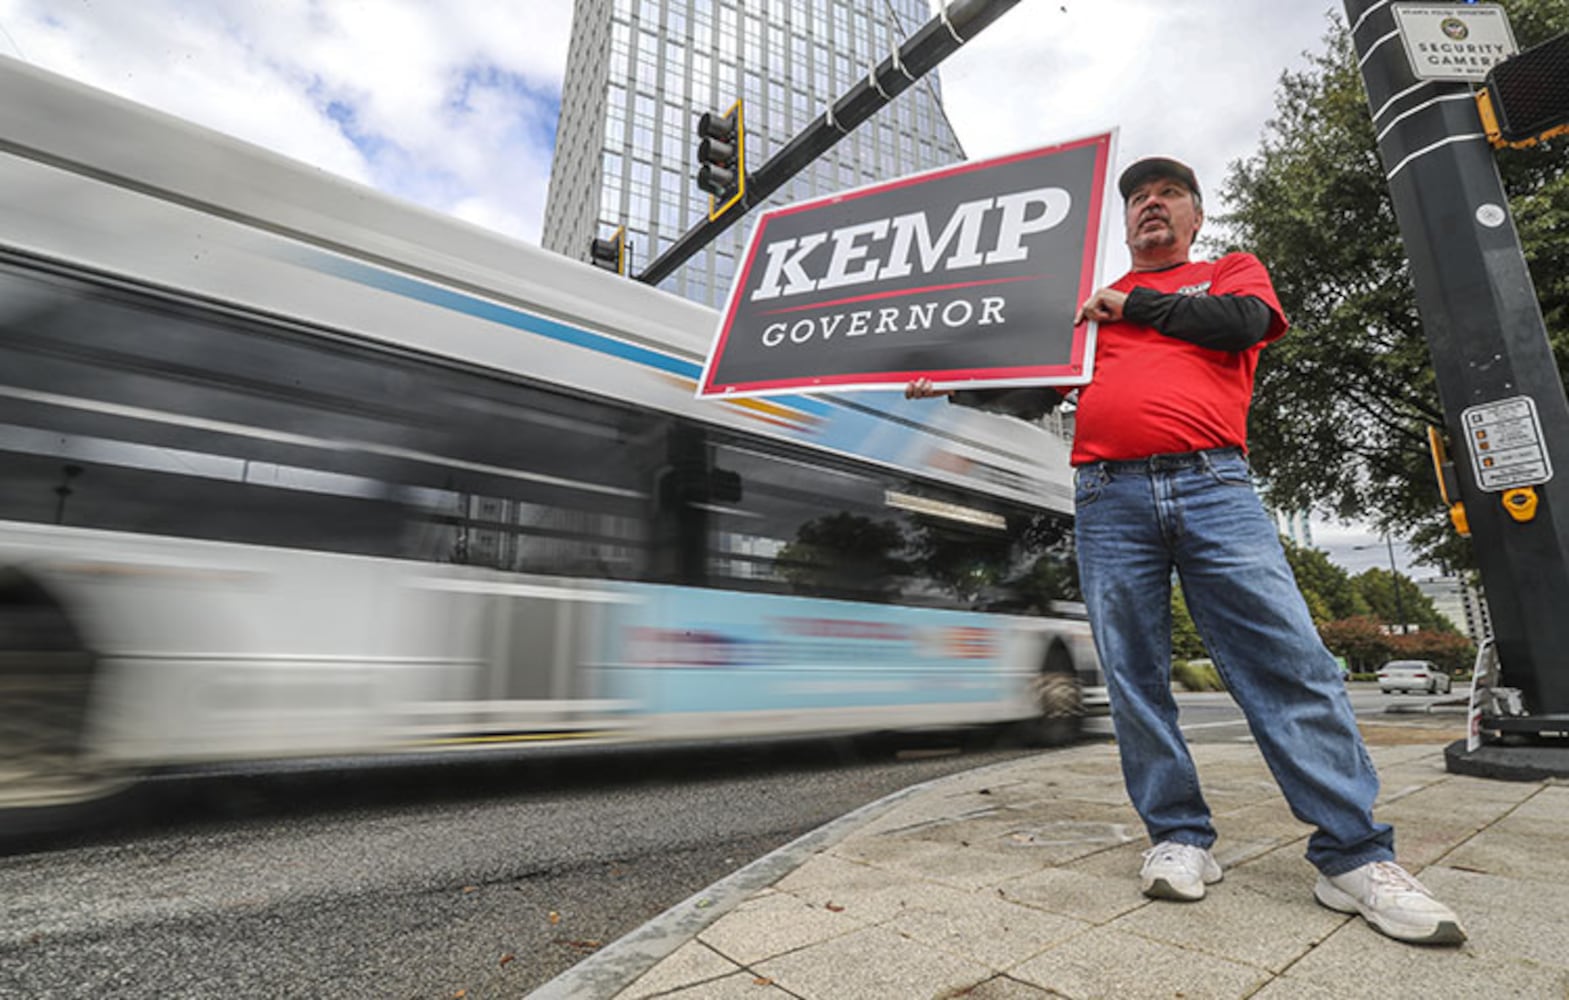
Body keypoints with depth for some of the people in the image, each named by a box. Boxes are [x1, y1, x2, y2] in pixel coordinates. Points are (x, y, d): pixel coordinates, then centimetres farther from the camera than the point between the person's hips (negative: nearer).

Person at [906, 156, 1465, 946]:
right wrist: (951, 387, 11)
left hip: (1212, 487, -1)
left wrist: (1133, 304, 8)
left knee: (1290, 661, -7)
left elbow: (1241, 322, -1)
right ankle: (1179, 839, 10)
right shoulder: (1091, 308, 25)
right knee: (1134, 680, -1)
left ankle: (1355, 857, 4)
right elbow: (1035, 395, 22)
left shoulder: (1233, 272, 22)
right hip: (1108, 500, 2)